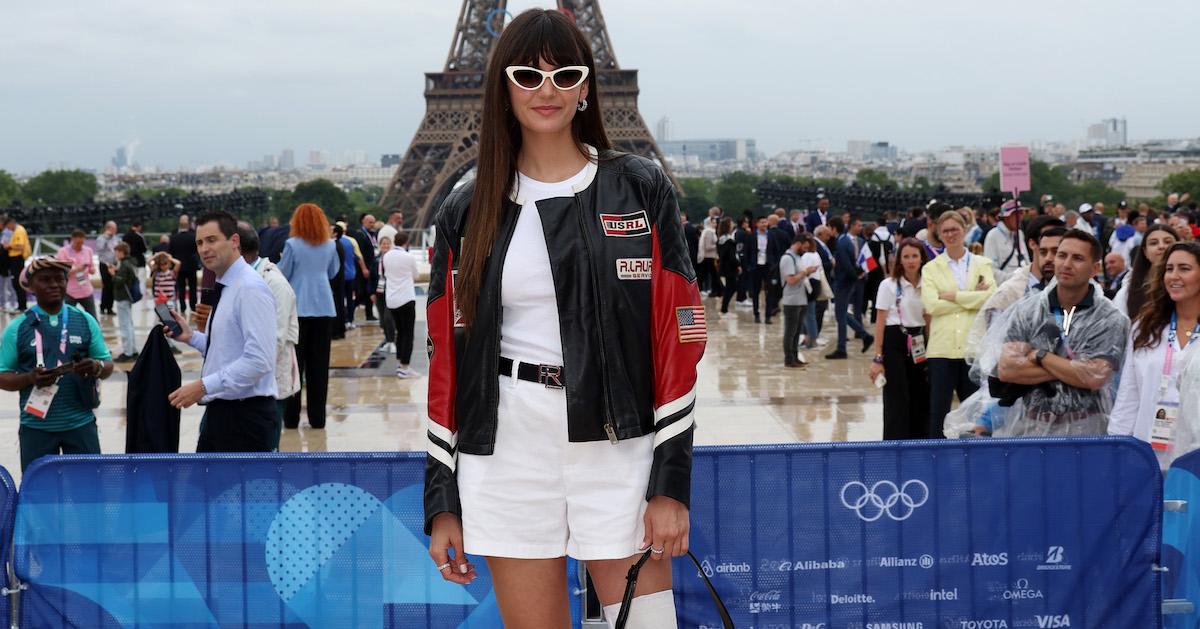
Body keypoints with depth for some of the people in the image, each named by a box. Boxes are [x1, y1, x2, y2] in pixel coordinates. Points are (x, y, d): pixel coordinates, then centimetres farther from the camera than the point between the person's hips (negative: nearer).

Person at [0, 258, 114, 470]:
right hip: (36, 427, -1)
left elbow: (108, 365, 9)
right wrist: (30, 378, -18)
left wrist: (96, 367, -15)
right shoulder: (17, 328, 2)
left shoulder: (85, 321, 6)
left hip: (80, 423, 1)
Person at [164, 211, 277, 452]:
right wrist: (191, 337, 8)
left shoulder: (251, 288, -16)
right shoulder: (224, 289, 13)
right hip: (218, 411, 10)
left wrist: (203, 386, -23)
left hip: (246, 414, -10)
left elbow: (258, 360, -24)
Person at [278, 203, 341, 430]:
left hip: (298, 308, -3)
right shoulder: (330, 245, 3)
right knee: (319, 364, 6)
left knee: (294, 362, 4)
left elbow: (282, 274, -3)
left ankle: (291, 417, 5)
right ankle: (317, 417, 7)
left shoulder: (292, 245, -9)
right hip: (324, 309, 3)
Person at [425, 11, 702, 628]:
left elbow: (677, 340, -2)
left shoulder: (640, 189, 2)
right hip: (506, 457, 2)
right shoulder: (468, 212, 7)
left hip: (618, 451, -1)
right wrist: (441, 501, 5)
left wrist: (671, 483, -7)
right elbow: (446, 360, 8)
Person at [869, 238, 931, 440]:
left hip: (918, 344, 5)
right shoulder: (889, 285, -4)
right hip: (895, 342, -4)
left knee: (921, 399, 7)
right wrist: (878, 357, -9)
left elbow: (928, 321, 12)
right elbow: (880, 322, -5)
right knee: (897, 400, -5)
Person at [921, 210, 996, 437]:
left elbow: (992, 297, -7)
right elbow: (931, 305, -7)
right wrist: (973, 297, -6)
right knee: (938, 410, 0)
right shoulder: (931, 268, 9)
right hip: (942, 348, 0)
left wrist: (953, 296, -9)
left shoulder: (982, 264, 10)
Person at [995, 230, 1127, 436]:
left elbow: (1094, 377, -14)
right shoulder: (1027, 310, 5)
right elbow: (1005, 370, -5)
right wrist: (1069, 368, -10)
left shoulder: (1109, 319, -3)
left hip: (1084, 429, -2)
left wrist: (1040, 355, -7)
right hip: (1028, 426, 2)